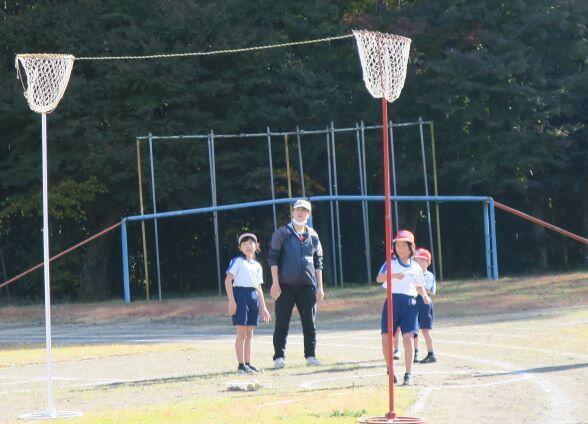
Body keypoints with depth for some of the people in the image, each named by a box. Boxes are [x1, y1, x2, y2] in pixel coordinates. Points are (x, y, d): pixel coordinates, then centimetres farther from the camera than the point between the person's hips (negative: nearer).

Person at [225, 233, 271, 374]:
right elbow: (228, 280, -8)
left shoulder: (257, 266, 18)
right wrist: (231, 300, -17)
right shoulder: (237, 261, -1)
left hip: (254, 297, 6)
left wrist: (263, 308, 17)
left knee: (249, 334, 9)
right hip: (240, 294, -6)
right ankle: (241, 365, -6)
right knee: (242, 333, -7)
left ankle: (248, 363, 14)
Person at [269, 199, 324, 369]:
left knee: (309, 323, 3)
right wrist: (275, 282, -10)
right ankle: (279, 357, -1)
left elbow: (318, 263, 15)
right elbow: (273, 258, -1)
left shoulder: (313, 236, 14)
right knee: (282, 323, -3)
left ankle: (310, 355, 10)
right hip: (286, 285, -3)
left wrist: (319, 287, 9)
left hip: (307, 286, 3)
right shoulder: (282, 233, 3)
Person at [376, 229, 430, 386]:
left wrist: (424, 295, 4)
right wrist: (393, 275, -32)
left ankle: (409, 374, -13)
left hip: (410, 303, 0)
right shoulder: (391, 263, 3)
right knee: (386, 337, -1)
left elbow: (419, 286, 25)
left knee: (408, 336, -13)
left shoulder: (416, 267, 12)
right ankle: (390, 370, 22)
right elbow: (379, 278, -14)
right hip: (392, 301, 0)